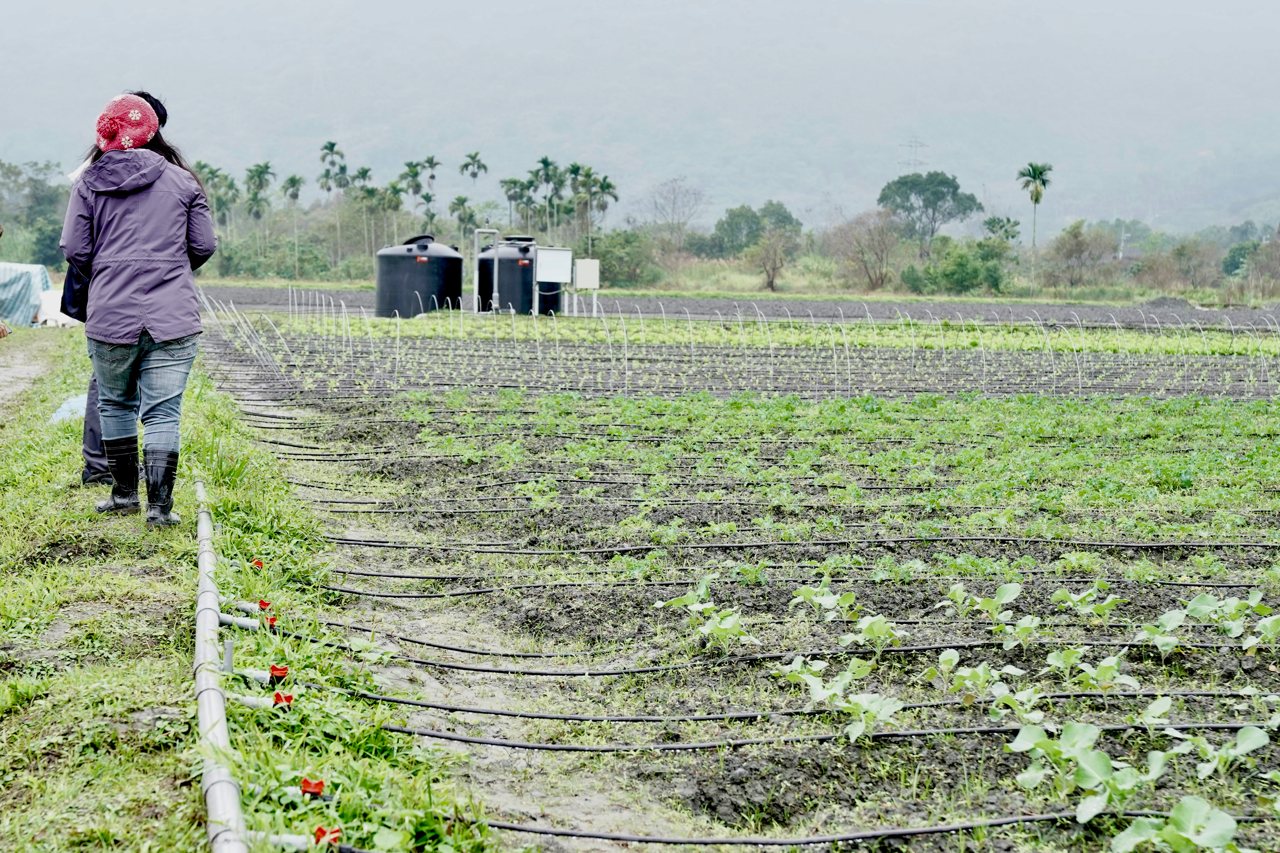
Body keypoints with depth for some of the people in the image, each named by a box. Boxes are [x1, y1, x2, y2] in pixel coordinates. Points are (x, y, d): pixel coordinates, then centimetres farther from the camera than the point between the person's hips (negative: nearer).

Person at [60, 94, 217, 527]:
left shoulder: (89, 183, 3)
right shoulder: (182, 181, 3)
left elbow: (75, 251, 0)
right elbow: (205, 247, 5)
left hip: (109, 317, 1)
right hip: (172, 319, -1)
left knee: (114, 404, 18)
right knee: (163, 414, 1)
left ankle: (125, 493, 27)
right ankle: (159, 505, 0)